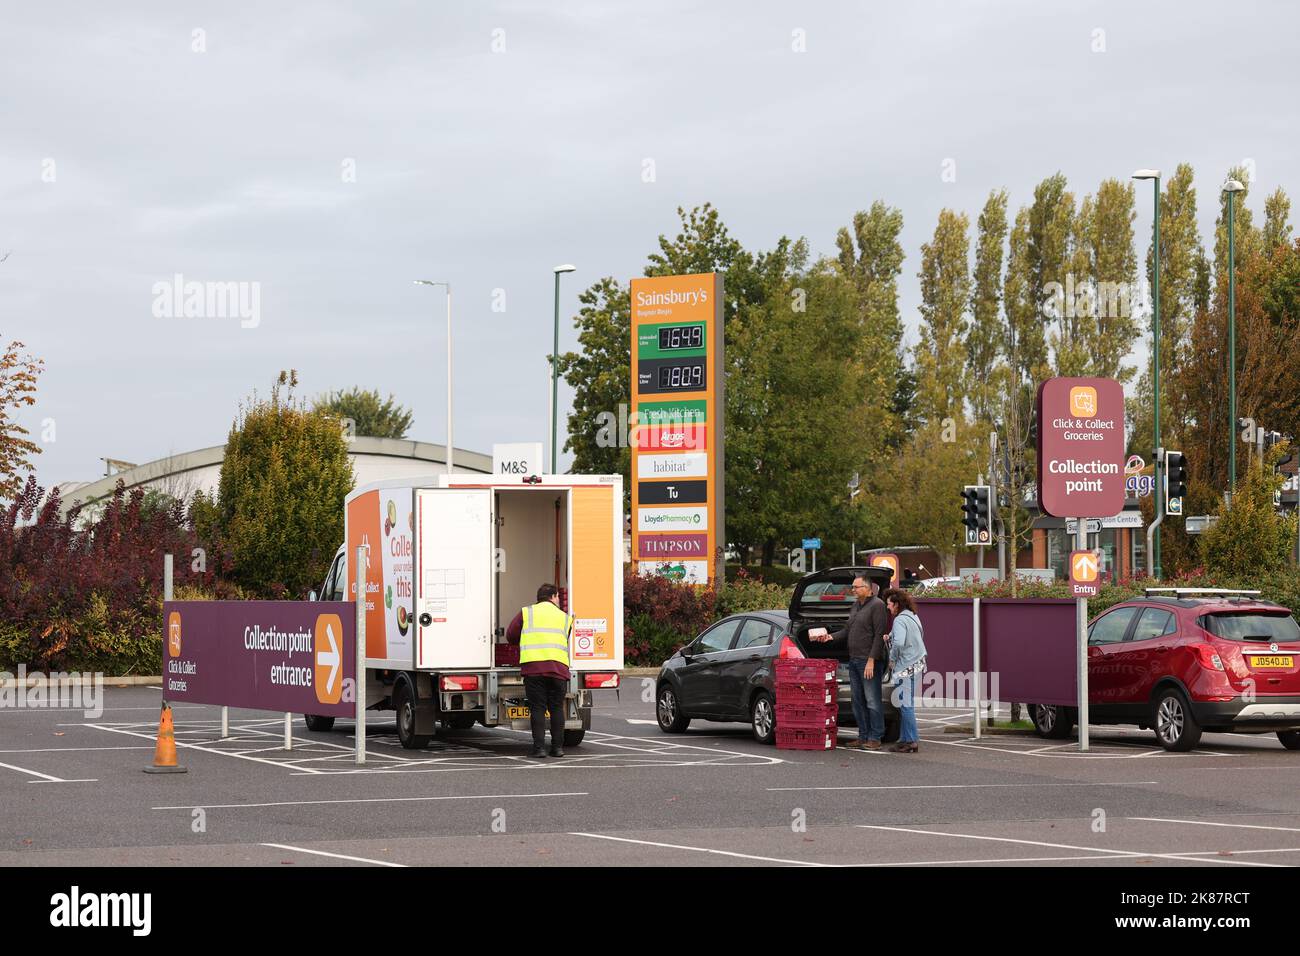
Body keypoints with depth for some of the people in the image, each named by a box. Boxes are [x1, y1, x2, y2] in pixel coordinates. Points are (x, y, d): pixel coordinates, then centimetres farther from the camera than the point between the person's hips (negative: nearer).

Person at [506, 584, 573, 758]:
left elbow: (511, 636, 15)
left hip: (533, 666, -1)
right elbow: (569, 644, 16)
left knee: (537, 708, 1)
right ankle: (558, 747, 7)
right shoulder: (565, 618, 18)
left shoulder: (526, 613, 14)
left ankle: (539, 747, -4)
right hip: (558, 668, 1)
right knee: (556, 708, 9)